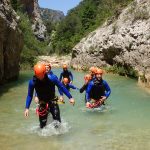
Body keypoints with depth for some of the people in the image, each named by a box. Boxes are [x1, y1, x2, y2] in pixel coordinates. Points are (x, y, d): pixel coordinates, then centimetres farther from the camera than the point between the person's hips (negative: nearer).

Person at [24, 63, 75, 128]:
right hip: (42, 103, 1)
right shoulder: (32, 82, -18)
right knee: (42, 123, 2)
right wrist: (27, 108, -10)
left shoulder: (52, 78, -22)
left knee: (57, 121, -3)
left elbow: (62, 87, -10)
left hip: (52, 101, 0)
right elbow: (29, 95, -5)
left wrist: (70, 97, -8)